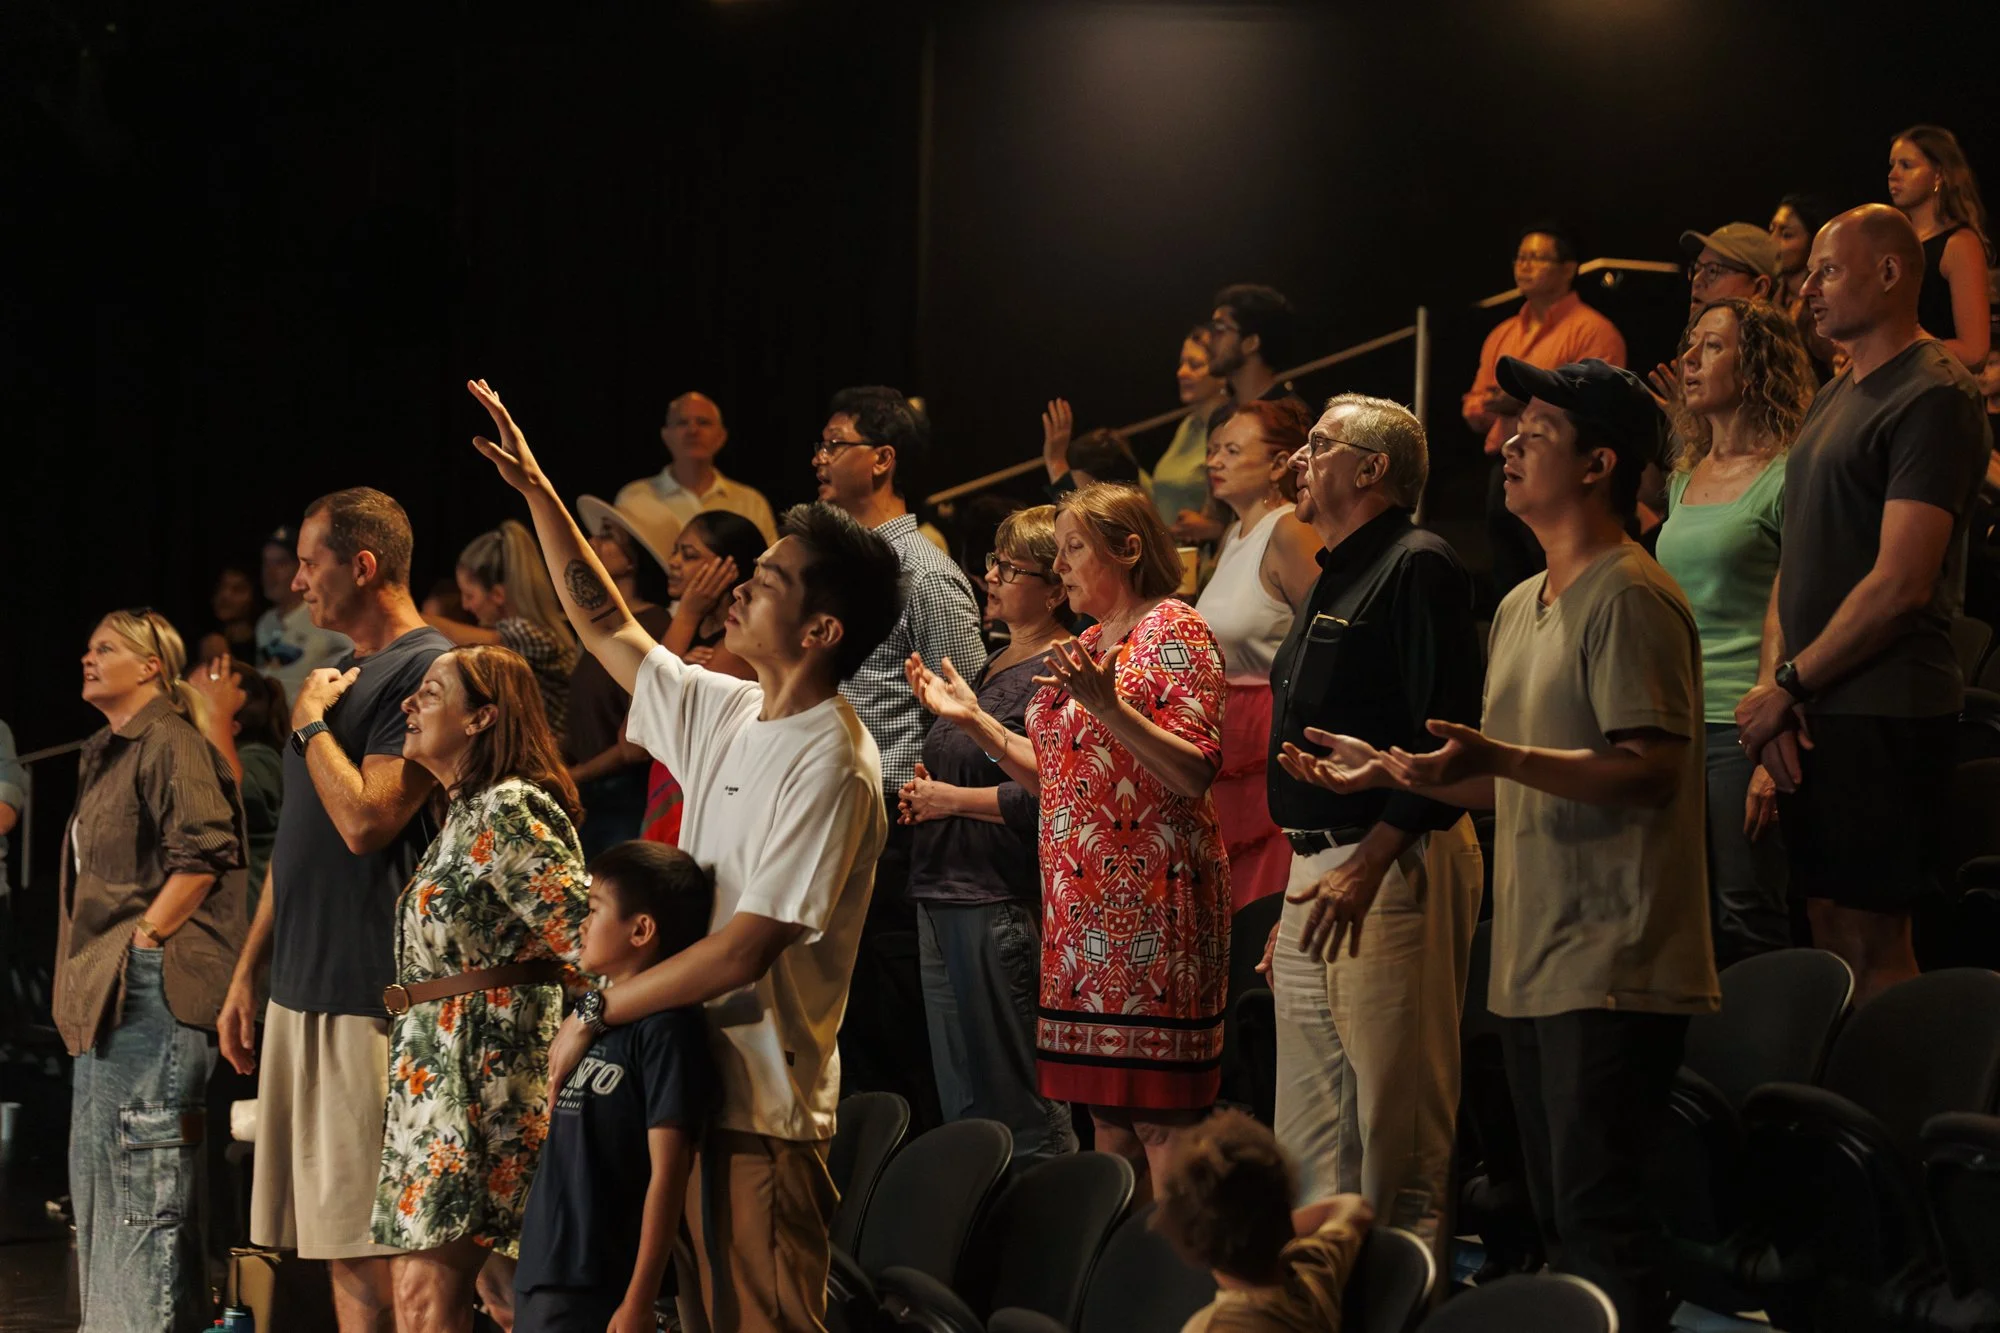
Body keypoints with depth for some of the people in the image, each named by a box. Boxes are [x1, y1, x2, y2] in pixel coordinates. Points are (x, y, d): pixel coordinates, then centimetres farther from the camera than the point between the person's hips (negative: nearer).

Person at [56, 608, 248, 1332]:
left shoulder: (169, 743, -10)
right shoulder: (106, 753, 20)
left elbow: (202, 854, -20)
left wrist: (143, 938, -17)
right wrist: (86, 968, 19)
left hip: (150, 982, -11)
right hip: (104, 989, 11)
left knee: (146, 1169, -10)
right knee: (98, 1162, 13)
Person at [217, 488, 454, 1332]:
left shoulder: (425, 670, -10)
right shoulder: (341, 675, 19)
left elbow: (365, 820, -21)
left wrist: (311, 722, -7)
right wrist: (247, 975, 20)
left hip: (369, 999, -9)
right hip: (300, 990, 9)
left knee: (371, 1244, -8)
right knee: (337, 1241, 9)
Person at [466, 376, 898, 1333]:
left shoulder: (829, 766, -17)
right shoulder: (724, 712, 9)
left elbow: (746, 949, -22)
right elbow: (608, 628, 25)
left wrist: (596, 1013, -14)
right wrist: (537, 492, 20)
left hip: (764, 1107, -8)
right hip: (688, 1076, 9)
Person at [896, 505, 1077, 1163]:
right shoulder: (996, 665, 18)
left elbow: (1045, 795, -24)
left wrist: (951, 799, -13)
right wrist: (923, 790, 12)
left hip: (1005, 905, -10)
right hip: (944, 899, 10)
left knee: (1020, 1108, -6)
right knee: (961, 1102, 14)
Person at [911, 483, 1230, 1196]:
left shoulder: (1174, 630, -6)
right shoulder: (1087, 645, 19)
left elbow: (1194, 772, -17)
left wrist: (1106, 705, -27)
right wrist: (974, 720, 14)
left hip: (1151, 898, -8)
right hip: (1081, 899, 8)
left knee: (1159, 1112, -9)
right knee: (1106, 1109, 9)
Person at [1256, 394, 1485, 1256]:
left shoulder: (1417, 568, -9)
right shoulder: (1336, 580, 21)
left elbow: (1443, 736, -18)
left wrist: (1367, 864, -22)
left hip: (1390, 869, -10)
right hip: (1319, 873, 10)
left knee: (1396, 1126, -8)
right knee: (1311, 1134, 11)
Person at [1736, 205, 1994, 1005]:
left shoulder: (1933, 397, -11)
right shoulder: (1833, 399, 18)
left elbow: (1900, 585, -17)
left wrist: (1787, 687, -11)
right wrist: (1773, 682, 0)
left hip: (1884, 714, -9)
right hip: (1810, 718, 9)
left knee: (1872, 947, -7)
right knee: (1830, 936, 9)